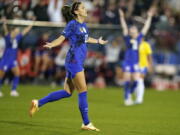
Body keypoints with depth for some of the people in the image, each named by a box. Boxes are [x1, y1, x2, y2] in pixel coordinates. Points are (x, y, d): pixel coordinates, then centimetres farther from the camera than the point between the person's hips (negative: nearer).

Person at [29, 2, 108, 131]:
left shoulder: (83, 24, 15)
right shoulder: (72, 24, -9)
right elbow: (62, 38, -12)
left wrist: (97, 41, 48)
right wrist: (51, 44, -32)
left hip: (78, 62, 9)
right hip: (74, 60, -9)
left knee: (67, 92, 10)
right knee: (83, 91, -5)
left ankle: (38, 103, 16)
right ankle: (86, 123, 1)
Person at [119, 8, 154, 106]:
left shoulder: (139, 38, 8)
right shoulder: (127, 39, 0)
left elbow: (146, 28, 9)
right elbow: (124, 27, -8)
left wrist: (149, 17, 7)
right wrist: (122, 17, -16)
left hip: (135, 63, 3)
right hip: (127, 62, -3)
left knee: (136, 81, -3)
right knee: (127, 81, -2)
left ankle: (129, 94, 20)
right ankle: (126, 98, 8)